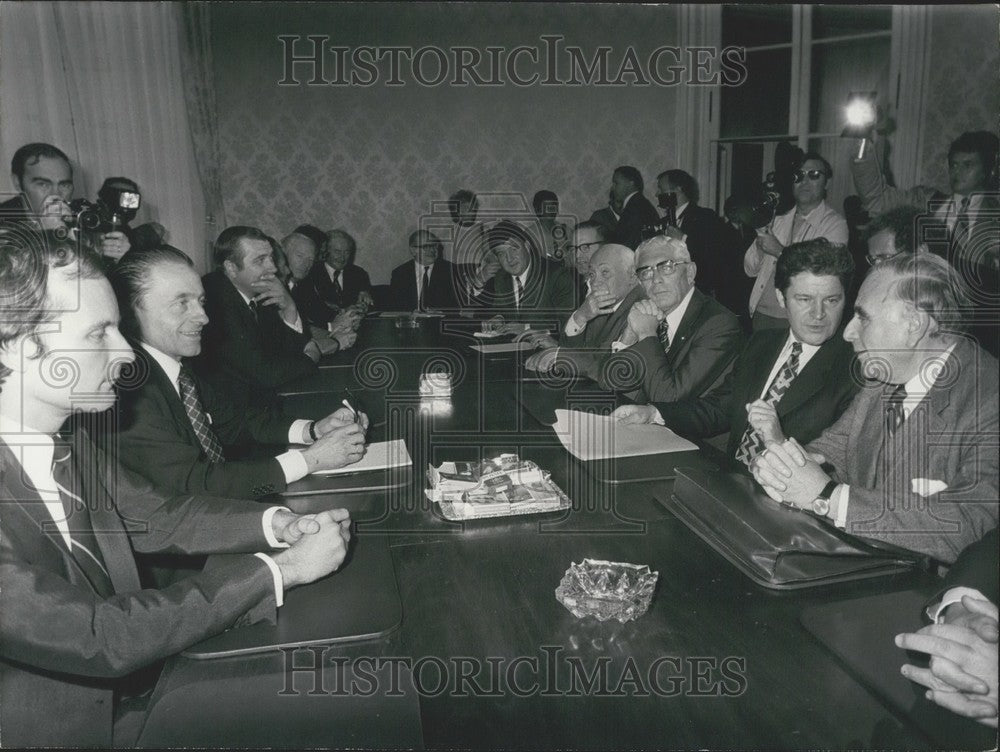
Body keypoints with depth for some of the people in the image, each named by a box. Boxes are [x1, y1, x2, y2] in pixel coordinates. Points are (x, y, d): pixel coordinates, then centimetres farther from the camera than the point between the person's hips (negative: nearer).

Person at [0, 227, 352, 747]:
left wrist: (280, 524, -10)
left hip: (125, 684, 6)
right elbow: (97, 638, -29)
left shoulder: (63, 437, -5)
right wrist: (281, 569, -23)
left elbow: (158, 516, 6)